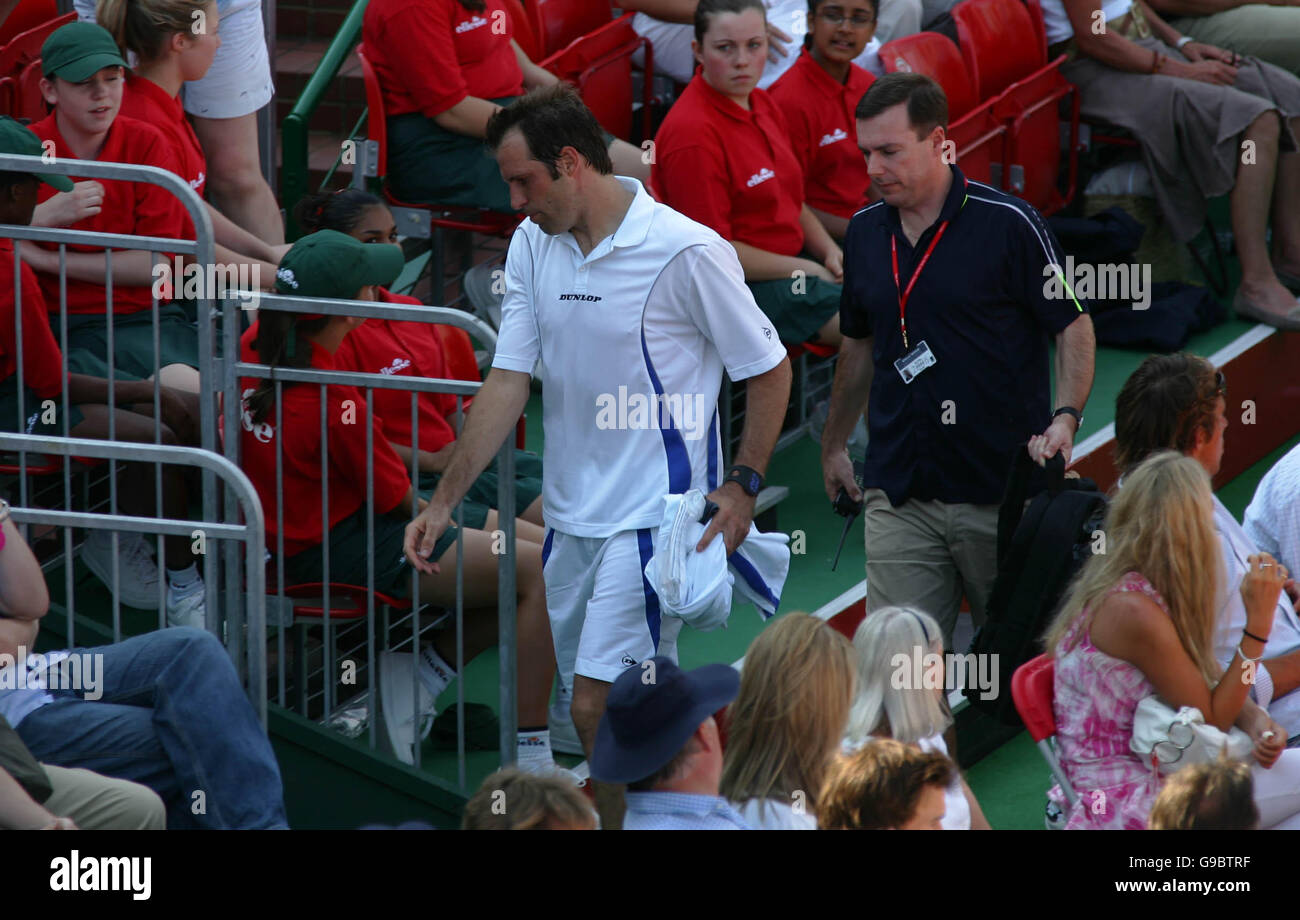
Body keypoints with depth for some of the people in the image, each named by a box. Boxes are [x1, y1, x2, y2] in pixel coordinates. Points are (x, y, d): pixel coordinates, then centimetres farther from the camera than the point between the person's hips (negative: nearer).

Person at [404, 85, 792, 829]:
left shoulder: (688, 252, -14)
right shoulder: (532, 244, 4)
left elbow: (770, 369, -4)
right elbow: (509, 382, 5)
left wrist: (743, 485, -11)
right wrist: (445, 501, -1)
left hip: (654, 516, -7)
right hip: (570, 515, 7)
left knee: (600, 705, -14)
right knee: (596, 716, 11)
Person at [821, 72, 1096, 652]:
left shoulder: (1009, 224, -7)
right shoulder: (864, 233, 9)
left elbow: (1074, 326, -3)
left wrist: (1065, 418, -18)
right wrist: (833, 445, 30)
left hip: (1002, 492, -4)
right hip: (898, 498, 4)